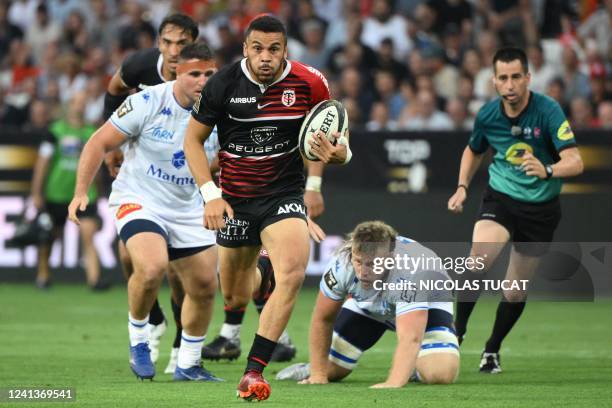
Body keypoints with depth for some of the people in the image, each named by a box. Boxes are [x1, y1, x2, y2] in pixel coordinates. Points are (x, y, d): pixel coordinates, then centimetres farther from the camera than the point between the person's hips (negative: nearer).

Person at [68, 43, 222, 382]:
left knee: (205, 287, 6)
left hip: (188, 210, 5)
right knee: (152, 267, -30)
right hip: (138, 201, -5)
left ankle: (188, 365, 26)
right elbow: (100, 143, -8)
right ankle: (138, 339, -4)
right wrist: (81, 191, -14)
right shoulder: (147, 103, -16)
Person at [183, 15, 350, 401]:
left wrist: (339, 151, -23)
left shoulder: (309, 83, -11)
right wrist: (210, 194, -12)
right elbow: (193, 139, -1)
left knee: (292, 273, -27)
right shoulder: (223, 83, -11)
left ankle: (254, 370, -21)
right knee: (235, 297, 10)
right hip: (234, 199, 1)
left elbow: (334, 135, 2)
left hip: (284, 194, -1)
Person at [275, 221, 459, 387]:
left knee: (442, 374, -26)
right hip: (367, 305, 3)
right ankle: (314, 369, 32)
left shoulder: (409, 274, -47)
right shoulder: (342, 263, -33)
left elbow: (410, 339, -56)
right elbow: (323, 319, -18)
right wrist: (318, 375, -17)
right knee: (330, 370, -4)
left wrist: (393, 383, -71)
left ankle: (416, 367, 8)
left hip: (426, 306, -3)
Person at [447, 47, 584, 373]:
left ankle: (492, 350, 30)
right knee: (479, 258, -29)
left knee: (515, 292, 7)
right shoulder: (488, 114, -8)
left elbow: (575, 162, -29)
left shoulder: (548, 111, -20)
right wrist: (462, 187, 1)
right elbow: (474, 151, 15)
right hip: (499, 199, 1)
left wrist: (546, 170, -49)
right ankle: (456, 331, -14)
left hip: (540, 208, -1)